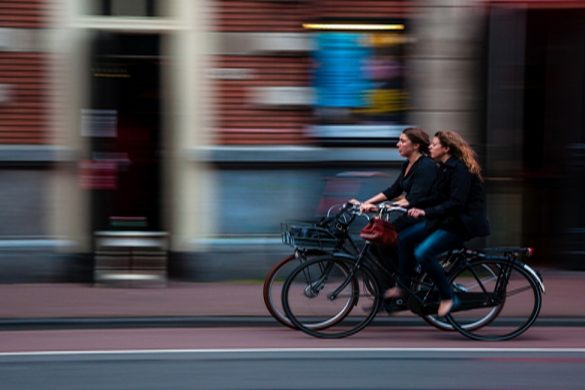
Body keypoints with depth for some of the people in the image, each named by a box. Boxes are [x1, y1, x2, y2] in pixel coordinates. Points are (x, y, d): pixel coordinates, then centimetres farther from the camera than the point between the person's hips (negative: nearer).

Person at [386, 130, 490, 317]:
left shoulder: (460, 170, -18)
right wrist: (416, 207, 5)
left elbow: (456, 203, -27)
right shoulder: (444, 168, 11)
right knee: (405, 237, 0)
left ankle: (448, 297, -12)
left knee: (422, 253, -24)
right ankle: (402, 286, 9)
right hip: (445, 219, 10)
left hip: (463, 223, -10)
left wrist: (426, 212, -32)